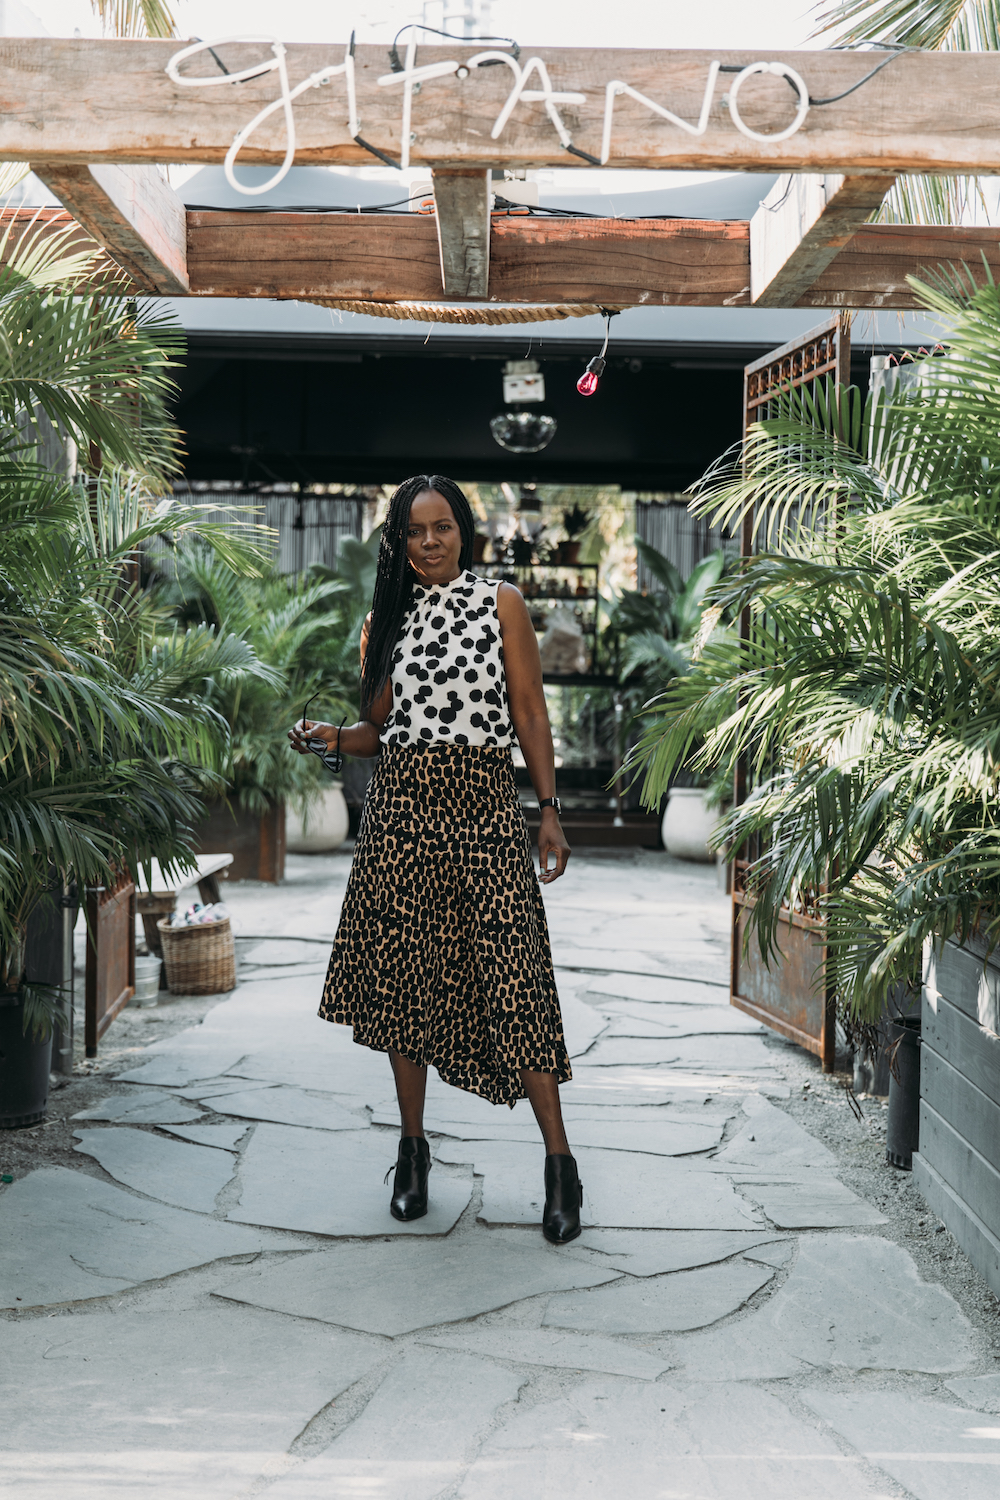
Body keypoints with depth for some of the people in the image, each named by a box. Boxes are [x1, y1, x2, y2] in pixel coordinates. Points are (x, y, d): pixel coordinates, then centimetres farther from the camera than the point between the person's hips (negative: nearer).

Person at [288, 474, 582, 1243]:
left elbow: (530, 714, 3)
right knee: (403, 973, 4)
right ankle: (413, 1148, 19)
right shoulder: (386, 620, 13)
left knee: (510, 976, -8)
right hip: (402, 805, 3)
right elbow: (379, 728, 14)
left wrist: (549, 812, -2)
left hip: (483, 805, -3)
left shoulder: (502, 603, 5)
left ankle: (560, 1163, -2)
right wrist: (330, 735, -7)